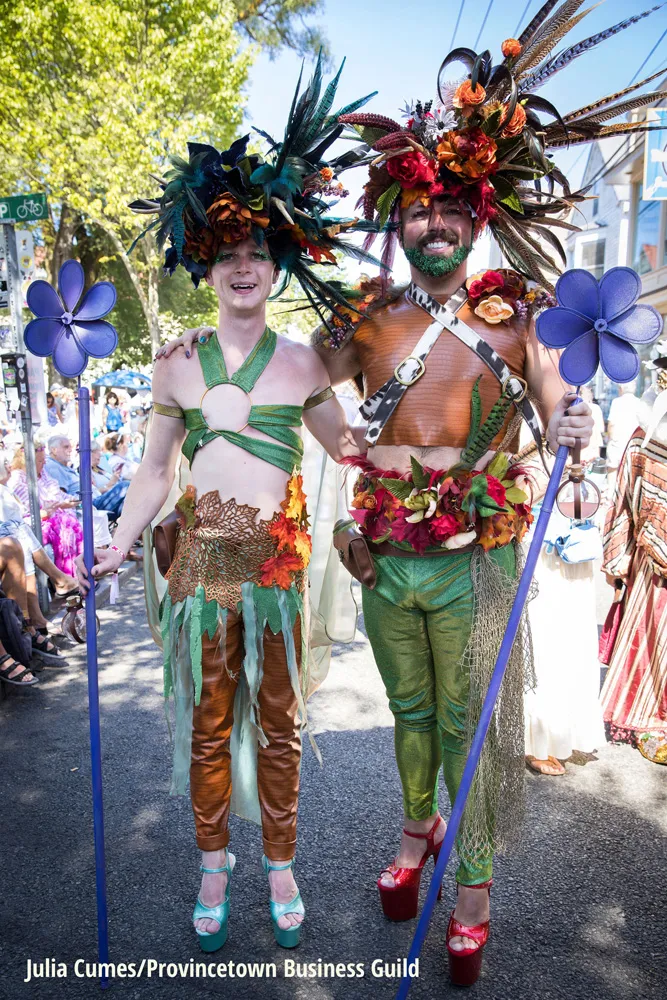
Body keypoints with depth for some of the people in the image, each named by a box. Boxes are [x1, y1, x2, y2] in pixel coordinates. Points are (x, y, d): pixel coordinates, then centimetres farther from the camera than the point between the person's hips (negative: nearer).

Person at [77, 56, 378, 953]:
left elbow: (346, 448, 10)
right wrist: (115, 550, 4)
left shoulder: (303, 363, 2)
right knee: (207, 724, 13)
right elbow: (155, 471, 8)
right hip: (201, 566, 1)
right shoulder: (178, 365, 3)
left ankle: (280, 863, 33)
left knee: (278, 722, 12)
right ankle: (214, 862, 35)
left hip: (279, 567, 0)